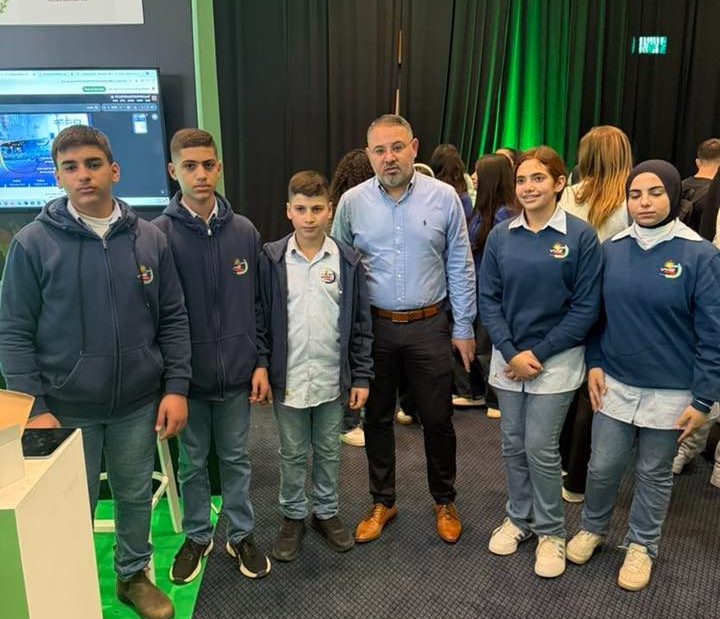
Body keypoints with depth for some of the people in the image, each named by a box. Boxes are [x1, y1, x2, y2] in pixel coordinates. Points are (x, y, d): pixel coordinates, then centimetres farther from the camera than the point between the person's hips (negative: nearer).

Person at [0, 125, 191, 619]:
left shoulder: (150, 239, -1)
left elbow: (173, 319, 2)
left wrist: (176, 387, -4)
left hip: (139, 402, 2)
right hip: (67, 407, -2)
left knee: (136, 496, 18)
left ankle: (135, 574, 42)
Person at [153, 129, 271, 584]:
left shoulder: (245, 231, -1)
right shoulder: (158, 235, -10)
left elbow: (258, 303, 4)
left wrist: (261, 362, 2)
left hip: (238, 373, 2)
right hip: (187, 373, -1)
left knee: (236, 458, 16)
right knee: (192, 462, 16)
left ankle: (242, 534, 34)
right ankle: (197, 536, 36)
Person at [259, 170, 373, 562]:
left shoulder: (347, 260, -3)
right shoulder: (271, 259, -4)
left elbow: (361, 324, 0)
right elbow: (261, 319, -1)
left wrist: (361, 377, -1)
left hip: (332, 378, 1)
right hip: (287, 378, 0)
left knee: (328, 451, 17)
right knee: (293, 453, 15)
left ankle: (327, 512, 36)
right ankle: (293, 516, 34)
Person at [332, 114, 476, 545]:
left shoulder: (444, 197, -5)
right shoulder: (352, 202, -3)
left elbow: (460, 268, 1)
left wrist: (464, 328, 0)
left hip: (429, 327, -1)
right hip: (373, 328, 1)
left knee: (438, 419, 11)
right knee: (377, 418, 13)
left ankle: (445, 501, 33)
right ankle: (383, 502, 33)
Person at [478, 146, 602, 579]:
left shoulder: (581, 236, -8)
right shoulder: (501, 236, 1)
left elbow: (586, 307, -9)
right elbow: (488, 298, 1)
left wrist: (538, 353, -11)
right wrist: (510, 352, -10)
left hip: (555, 359, -3)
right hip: (508, 357, 3)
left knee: (541, 448, 1)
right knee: (513, 444, 13)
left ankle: (551, 530, 24)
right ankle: (519, 517, 34)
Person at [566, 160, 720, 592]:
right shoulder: (612, 249, -1)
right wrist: (594, 363, 1)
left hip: (670, 393, -2)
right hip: (615, 384, 3)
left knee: (655, 474, 14)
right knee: (603, 467, 12)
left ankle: (642, 546, 36)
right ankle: (592, 528, 38)